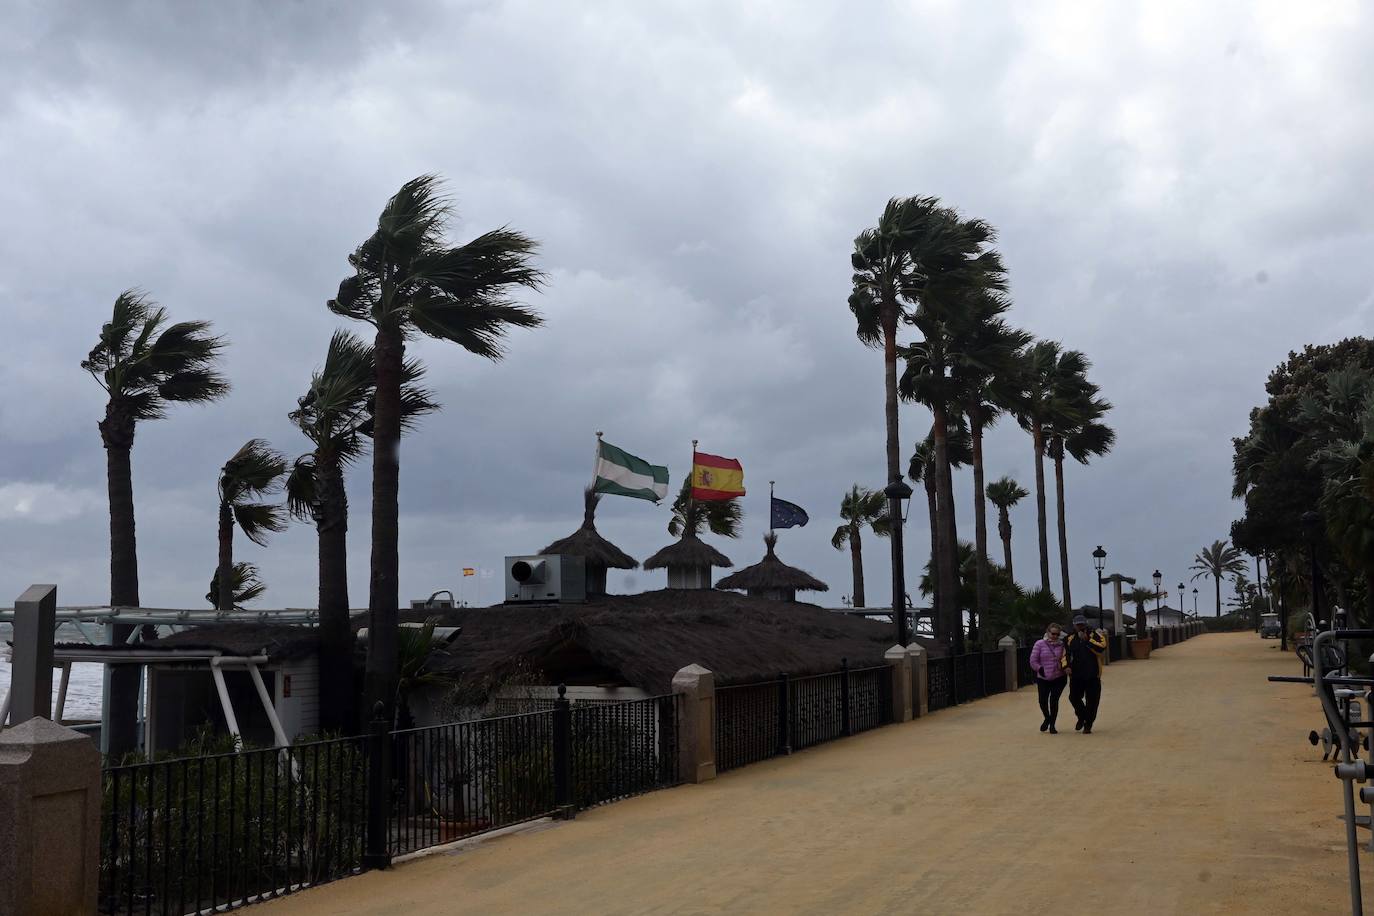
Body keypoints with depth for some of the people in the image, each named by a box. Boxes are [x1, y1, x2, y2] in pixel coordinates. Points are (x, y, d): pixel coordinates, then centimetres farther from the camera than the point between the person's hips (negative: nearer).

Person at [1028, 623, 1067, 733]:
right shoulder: (1040, 644, -3)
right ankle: (1047, 718, 31)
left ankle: (1052, 725, 10)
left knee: (1054, 700, -7)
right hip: (1043, 679, 0)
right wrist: (1040, 669, -12)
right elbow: (1033, 661, -2)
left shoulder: (1062, 645, 0)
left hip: (1059, 678, 0)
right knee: (1043, 701, -1)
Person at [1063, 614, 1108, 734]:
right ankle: (1082, 717, 27)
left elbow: (1102, 647, -20)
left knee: (1092, 700, 1)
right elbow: (1065, 654, 13)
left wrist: (1086, 640, -23)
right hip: (1076, 675, 3)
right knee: (1074, 697, 0)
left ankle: (1088, 725, 15)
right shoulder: (1070, 640, 9)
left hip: (1092, 675, -3)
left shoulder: (1095, 636, -2)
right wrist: (1066, 666, -4)